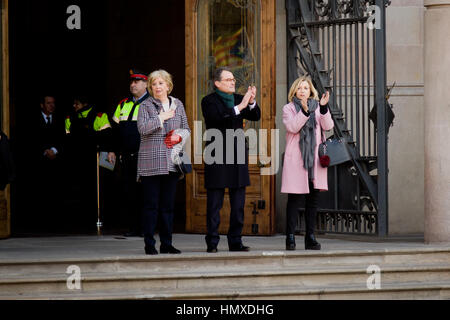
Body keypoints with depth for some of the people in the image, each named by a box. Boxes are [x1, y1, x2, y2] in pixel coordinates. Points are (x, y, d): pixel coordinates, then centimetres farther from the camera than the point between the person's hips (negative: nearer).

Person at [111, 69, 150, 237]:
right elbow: (115, 130, 19)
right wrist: (112, 150, 12)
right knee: (128, 192, 4)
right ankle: (134, 227, 10)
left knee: (144, 192, -4)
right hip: (127, 157, 5)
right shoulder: (123, 105, 15)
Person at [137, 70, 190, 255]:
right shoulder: (146, 106, 2)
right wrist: (162, 117, -11)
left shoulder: (177, 105, 14)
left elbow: (186, 129, 19)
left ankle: (166, 244, 11)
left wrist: (179, 136, -2)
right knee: (151, 205, -3)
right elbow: (142, 128, -13)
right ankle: (149, 244, 0)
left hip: (171, 162, 4)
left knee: (168, 205, 6)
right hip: (150, 162, -4)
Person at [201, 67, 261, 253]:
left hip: (238, 156, 5)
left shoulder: (238, 99, 14)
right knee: (214, 203, -2)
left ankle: (235, 242, 11)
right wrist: (239, 107, -24)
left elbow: (255, 117, 6)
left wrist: (252, 103, -13)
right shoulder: (209, 101, -2)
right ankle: (212, 243, 1)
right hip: (217, 157, -5)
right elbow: (216, 117, -21)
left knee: (238, 203, 6)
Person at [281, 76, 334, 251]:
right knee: (294, 198, -7)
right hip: (295, 159, -3)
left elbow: (328, 126, -3)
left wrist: (323, 107, -17)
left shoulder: (317, 108, 14)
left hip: (314, 158, 3)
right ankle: (290, 237, -5)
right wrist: (305, 111, -24)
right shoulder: (289, 109, 7)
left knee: (313, 198, 3)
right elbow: (292, 127, -12)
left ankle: (310, 236, 7)